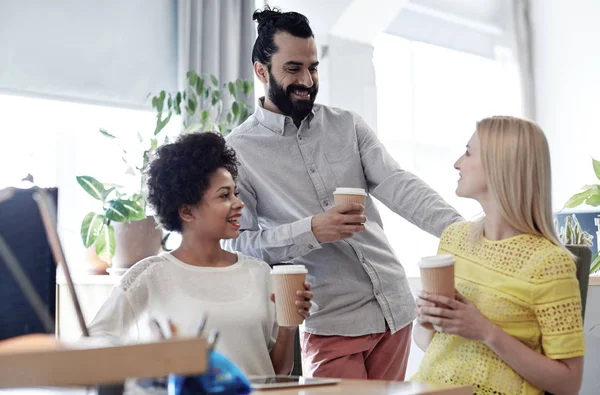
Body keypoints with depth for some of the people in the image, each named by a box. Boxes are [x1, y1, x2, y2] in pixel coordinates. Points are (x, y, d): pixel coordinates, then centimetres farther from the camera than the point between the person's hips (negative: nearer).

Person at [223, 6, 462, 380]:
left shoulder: (348, 125, 6)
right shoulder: (236, 151, -4)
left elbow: (399, 185, -4)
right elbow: (236, 242, -8)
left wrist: (461, 230, -20)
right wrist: (311, 231, -22)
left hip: (395, 306, 4)